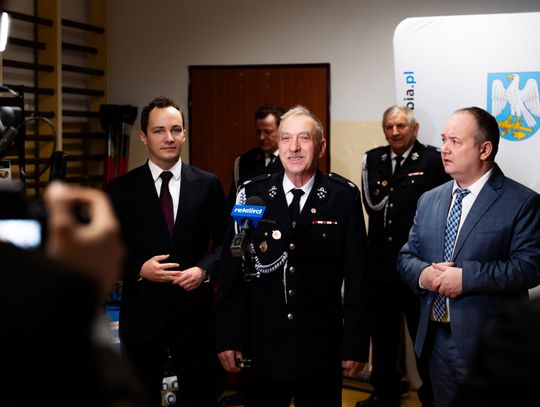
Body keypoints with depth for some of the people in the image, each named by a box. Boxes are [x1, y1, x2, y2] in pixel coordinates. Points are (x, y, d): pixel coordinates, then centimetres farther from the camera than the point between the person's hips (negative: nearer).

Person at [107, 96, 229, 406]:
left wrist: (204, 269, -15)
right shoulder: (121, 189, 1)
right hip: (142, 311, 0)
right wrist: (139, 269, -15)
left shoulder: (208, 184, 2)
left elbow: (226, 242, 3)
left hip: (194, 310, 0)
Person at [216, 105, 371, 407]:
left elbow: (356, 273, -3)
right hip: (262, 347, 1)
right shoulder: (252, 194, -2)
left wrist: (356, 343, -3)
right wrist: (228, 337, -1)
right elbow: (232, 269, 0)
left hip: (321, 349, -1)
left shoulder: (344, 196, -4)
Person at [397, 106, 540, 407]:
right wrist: (423, 274, -10)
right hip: (437, 337, 6)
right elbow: (406, 256, 13)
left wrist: (466, 277, -23)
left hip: (489, 345, -5)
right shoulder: (429, 200, 10)